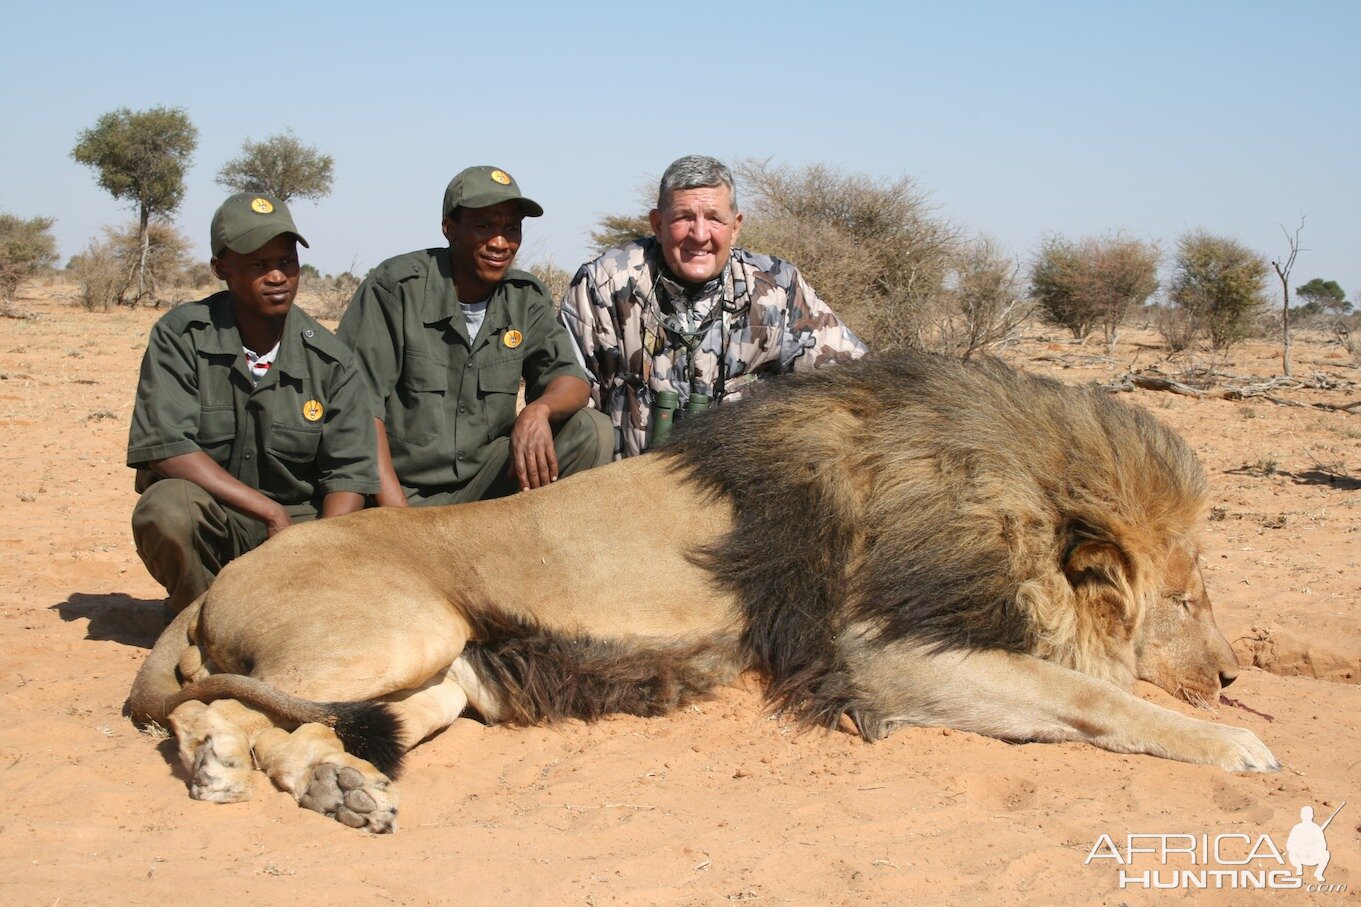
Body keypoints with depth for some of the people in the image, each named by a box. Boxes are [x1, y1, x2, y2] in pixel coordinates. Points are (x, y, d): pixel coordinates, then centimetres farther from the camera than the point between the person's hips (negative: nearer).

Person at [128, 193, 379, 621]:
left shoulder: (331, 360, -2)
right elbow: (165, 448, -18)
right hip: (207, 518, -2)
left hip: (299, 522, 2)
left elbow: (349, 473, -4)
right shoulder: (180, 337, -8)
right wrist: (271, 512, -22)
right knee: (167, 505, -34)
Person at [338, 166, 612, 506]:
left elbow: (571, 379, 1)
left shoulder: (526, 298, 6)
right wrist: (399, 521, -24)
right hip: (400, 488, -5)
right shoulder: (396, 287, -10)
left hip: (483, 482, 5)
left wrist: (537, 411, -25)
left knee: (590, 432, -11)